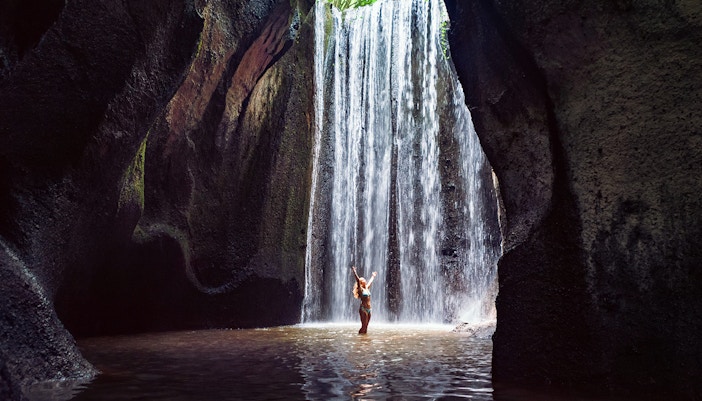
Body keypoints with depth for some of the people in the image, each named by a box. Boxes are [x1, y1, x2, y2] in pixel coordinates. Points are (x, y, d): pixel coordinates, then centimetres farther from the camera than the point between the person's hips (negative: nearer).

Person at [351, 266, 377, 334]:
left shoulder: (367, 288, 16)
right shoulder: (361, 289, -4)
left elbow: (370, 282, 32)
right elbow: (357, 279, -15)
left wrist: (373, 276, 48)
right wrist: (354, 271, -23)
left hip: (368, 309, 7)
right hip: (363, 309, -7)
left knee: (366, 326, 6)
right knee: (363, 326, -10)